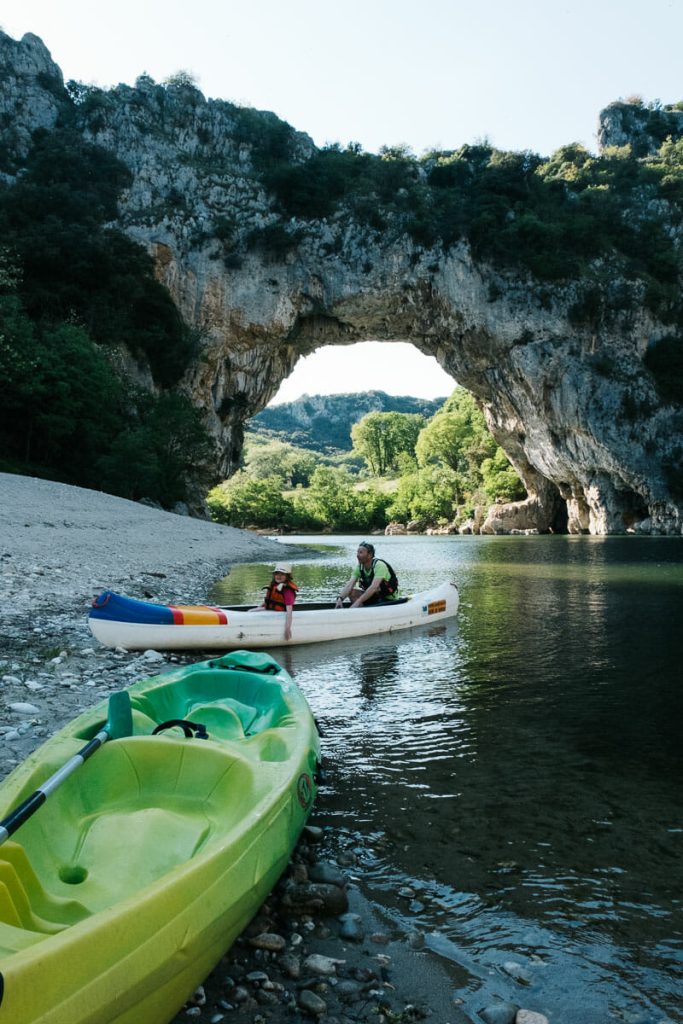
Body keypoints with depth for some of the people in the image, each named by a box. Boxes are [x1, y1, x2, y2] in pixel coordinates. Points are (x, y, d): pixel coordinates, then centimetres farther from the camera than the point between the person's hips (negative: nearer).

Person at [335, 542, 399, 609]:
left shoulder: (379, 565, -24)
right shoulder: (360, 567, -4)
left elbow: (374, 588, -35)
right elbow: (350, 585, -14)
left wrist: (358, 602, -42)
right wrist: (340, 598, -32)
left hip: (389, 600, -7)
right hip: (375, 596, 7)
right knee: (351, 591, -11)